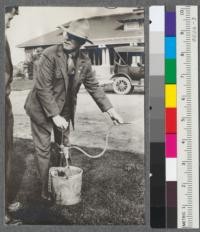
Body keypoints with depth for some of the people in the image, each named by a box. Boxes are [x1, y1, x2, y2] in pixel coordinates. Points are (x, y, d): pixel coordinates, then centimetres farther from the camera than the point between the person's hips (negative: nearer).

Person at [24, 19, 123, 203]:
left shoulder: (85, 61, -5)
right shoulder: (50, 55, -21)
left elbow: (93, 87, 3)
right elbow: (43, 88, -23)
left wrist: (109, 109, -5)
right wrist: (54, 115, -25)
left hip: (65, 111, 5)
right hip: (42, 110, -5)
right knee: (43, 150, 3)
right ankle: (46, 190, 19)